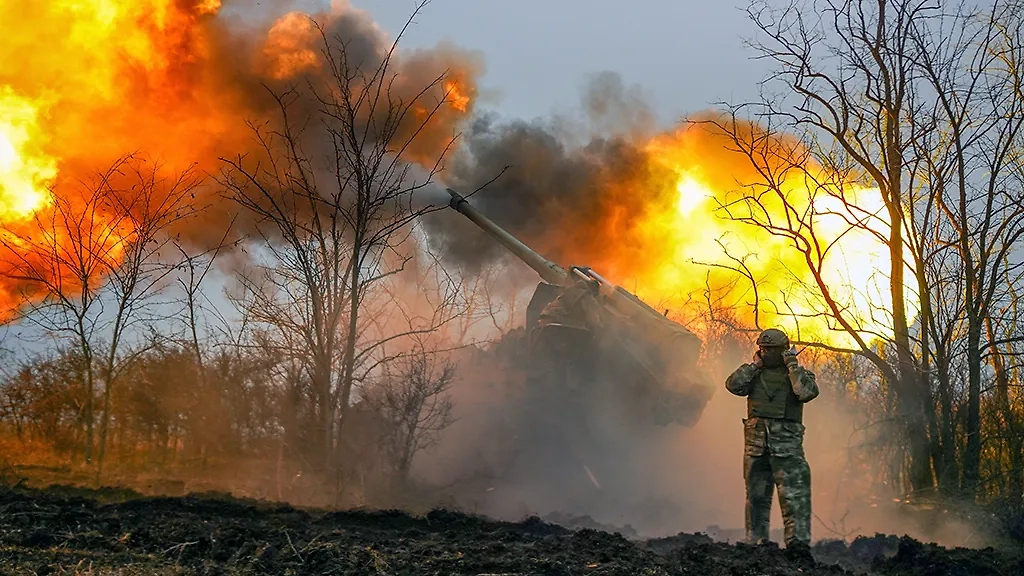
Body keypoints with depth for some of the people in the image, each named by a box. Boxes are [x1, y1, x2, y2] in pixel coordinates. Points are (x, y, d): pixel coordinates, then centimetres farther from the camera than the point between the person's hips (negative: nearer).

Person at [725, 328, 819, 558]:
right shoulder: (755, 374, 14)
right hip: (756, 442, 4)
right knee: (756, 494, 8)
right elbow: (733, 385, -2)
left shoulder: (799, 373, 6)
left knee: (794, 493, -12)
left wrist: (792, 365, -8)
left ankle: (798, 541, -14)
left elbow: (808, 392, -15)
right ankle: (756, 543, 14)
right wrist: (754, 364, 0)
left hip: (786, 443, -3)